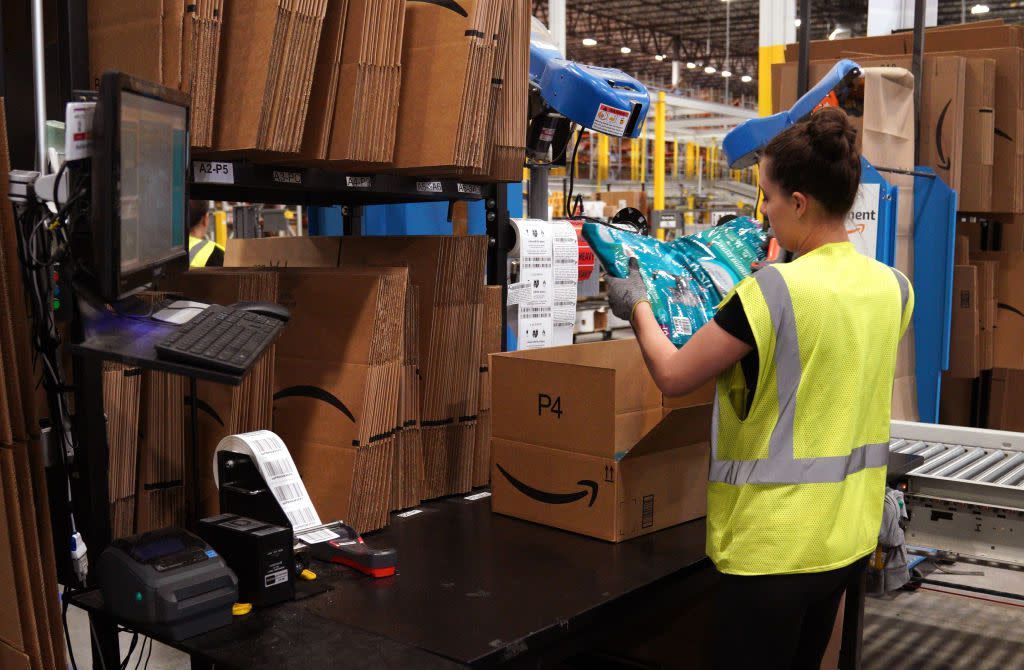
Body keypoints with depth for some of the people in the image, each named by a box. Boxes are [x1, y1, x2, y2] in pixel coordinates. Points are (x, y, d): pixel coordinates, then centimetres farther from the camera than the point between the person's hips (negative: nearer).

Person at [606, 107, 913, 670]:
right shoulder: (890, 286, 1)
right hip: (850, 537, 7)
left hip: (775, 546, -7)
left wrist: (637, 304, 5)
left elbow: (672, 376, -12)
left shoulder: (774, 289, -21)